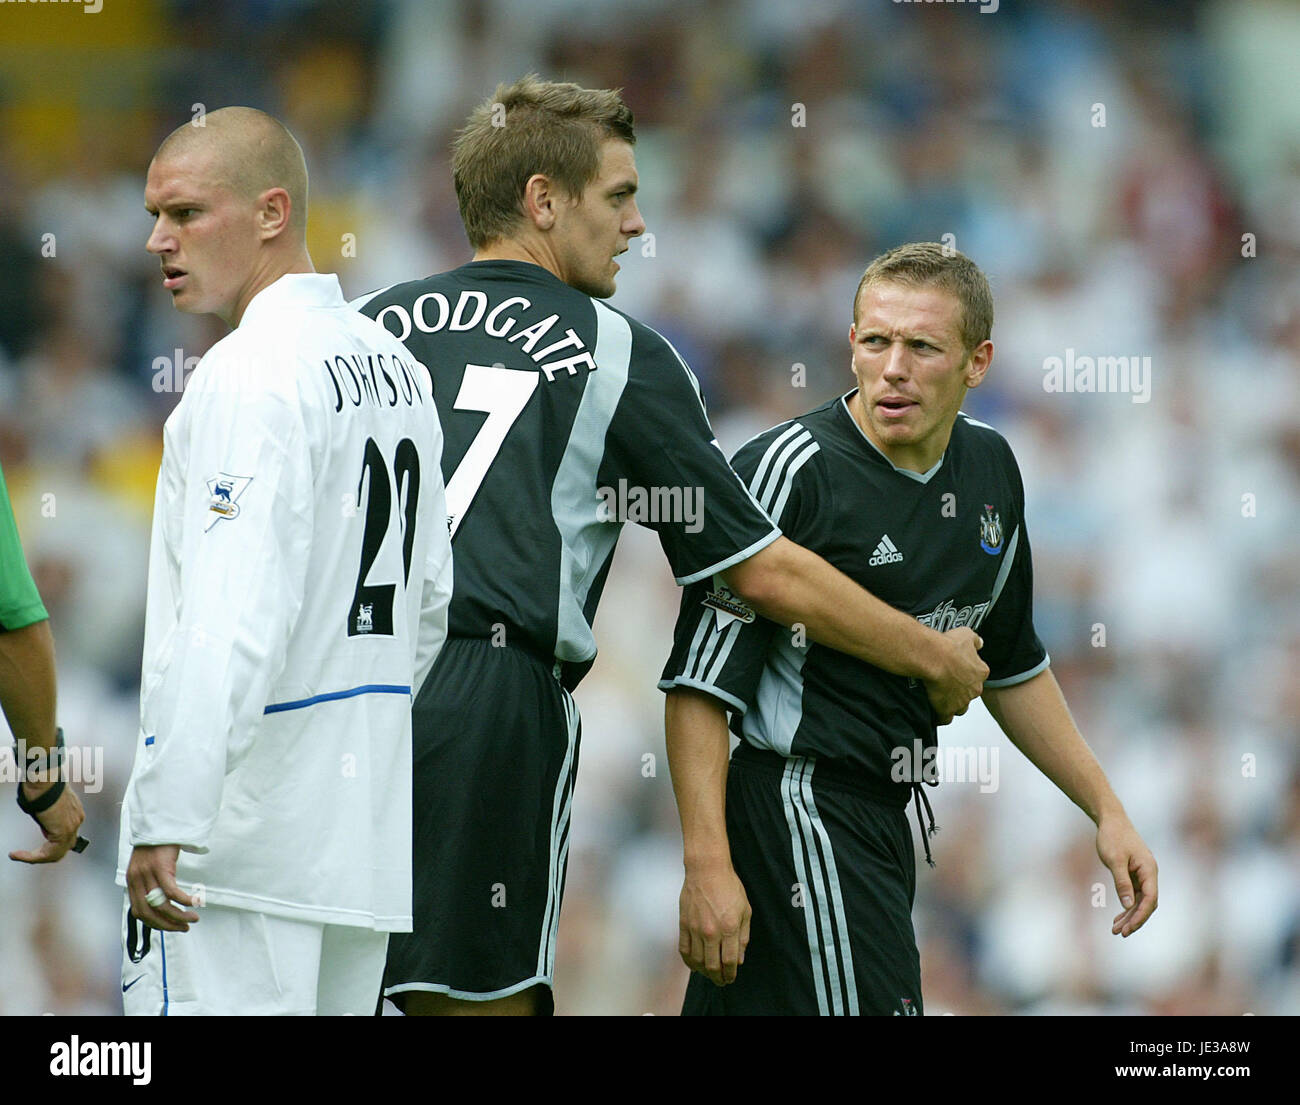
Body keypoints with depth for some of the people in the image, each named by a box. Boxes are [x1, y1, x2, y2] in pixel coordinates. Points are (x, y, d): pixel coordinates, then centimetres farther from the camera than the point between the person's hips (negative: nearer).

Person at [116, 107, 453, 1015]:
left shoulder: (251, 376, -14)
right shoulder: (394, 364, 14)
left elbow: (235, 620, -23)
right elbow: (430, 595, 22)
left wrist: (166, 822, -26)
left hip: (241, 842, -9)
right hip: (365, 833, 9)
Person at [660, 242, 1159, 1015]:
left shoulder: (991, 469, 9)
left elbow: (1013, 665, 24)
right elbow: (702, 676, -16)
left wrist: (1107, 811, 22)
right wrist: (708, 865, -23)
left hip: (889, 816, 8)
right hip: (799, 810, -8)